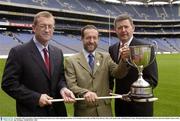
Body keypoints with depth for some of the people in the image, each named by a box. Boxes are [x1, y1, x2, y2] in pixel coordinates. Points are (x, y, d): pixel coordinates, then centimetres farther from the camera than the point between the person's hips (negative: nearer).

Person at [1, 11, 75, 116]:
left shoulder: (58, 52, 6)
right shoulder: (18, 52, -11)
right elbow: (9, 83, -12)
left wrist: (63, 88, -10)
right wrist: (36, 98, -19)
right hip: (31, 112, -5)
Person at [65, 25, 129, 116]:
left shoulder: (105, 57, 6)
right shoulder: (71, 61, -3)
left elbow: (118, 74, -7)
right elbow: (71, 85, -10)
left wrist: (124, 59, -25)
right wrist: (84, 92, -28)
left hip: (104, 110, 3)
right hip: (84, 111, -2)